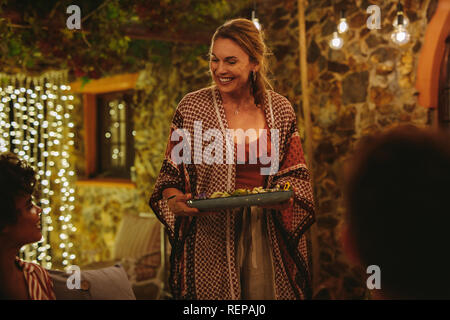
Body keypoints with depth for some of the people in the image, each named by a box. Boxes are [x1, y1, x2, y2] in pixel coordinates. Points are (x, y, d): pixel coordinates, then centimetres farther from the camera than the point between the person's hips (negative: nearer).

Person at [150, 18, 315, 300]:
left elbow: (295, 173, 8)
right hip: (210, 239, -1)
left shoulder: (280, 109, 2)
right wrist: (174, 201, -18)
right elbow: (171, 174, 3)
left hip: (268, 239, 2)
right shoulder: (192, 107, -2)